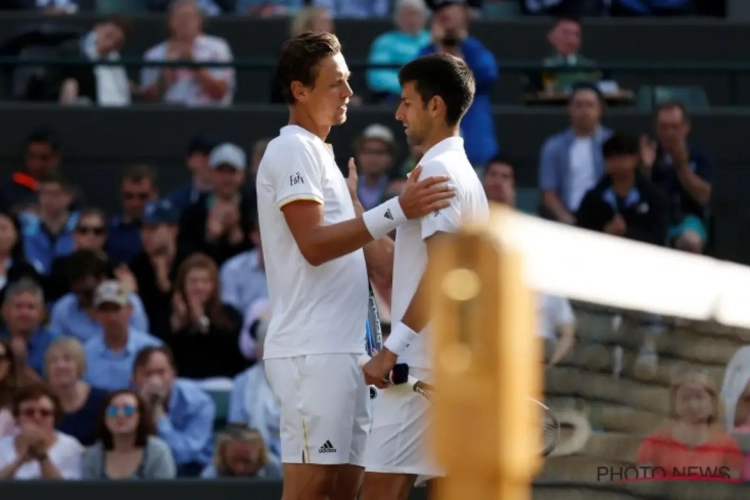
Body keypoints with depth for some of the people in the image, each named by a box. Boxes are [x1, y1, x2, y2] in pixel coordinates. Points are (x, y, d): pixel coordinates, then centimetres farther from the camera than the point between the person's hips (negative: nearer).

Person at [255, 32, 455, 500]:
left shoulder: (322, 155, 22)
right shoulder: (292, 150, -8)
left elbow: (364, 248, 22)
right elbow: (314, 244, -20)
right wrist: (396, 211, -27)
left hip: (341, 349, 10)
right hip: (312, 351, -10)